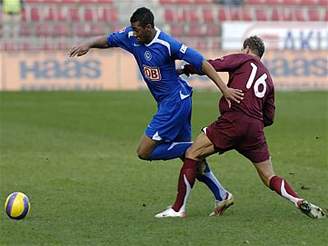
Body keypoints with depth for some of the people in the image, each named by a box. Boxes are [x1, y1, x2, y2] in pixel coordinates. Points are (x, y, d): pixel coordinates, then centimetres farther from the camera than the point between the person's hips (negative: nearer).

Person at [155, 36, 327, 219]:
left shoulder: (243, 59, 11)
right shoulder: (268, 78, 26)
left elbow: (211, 66, -2)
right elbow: (269, 118, 24)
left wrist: (185, 70, 10)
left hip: (232, 121, -6)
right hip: (256, 129, 6)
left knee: (192, 155, 3)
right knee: (269, 178, 13)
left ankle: (178, 208, -1)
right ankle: (301, 203, -7)